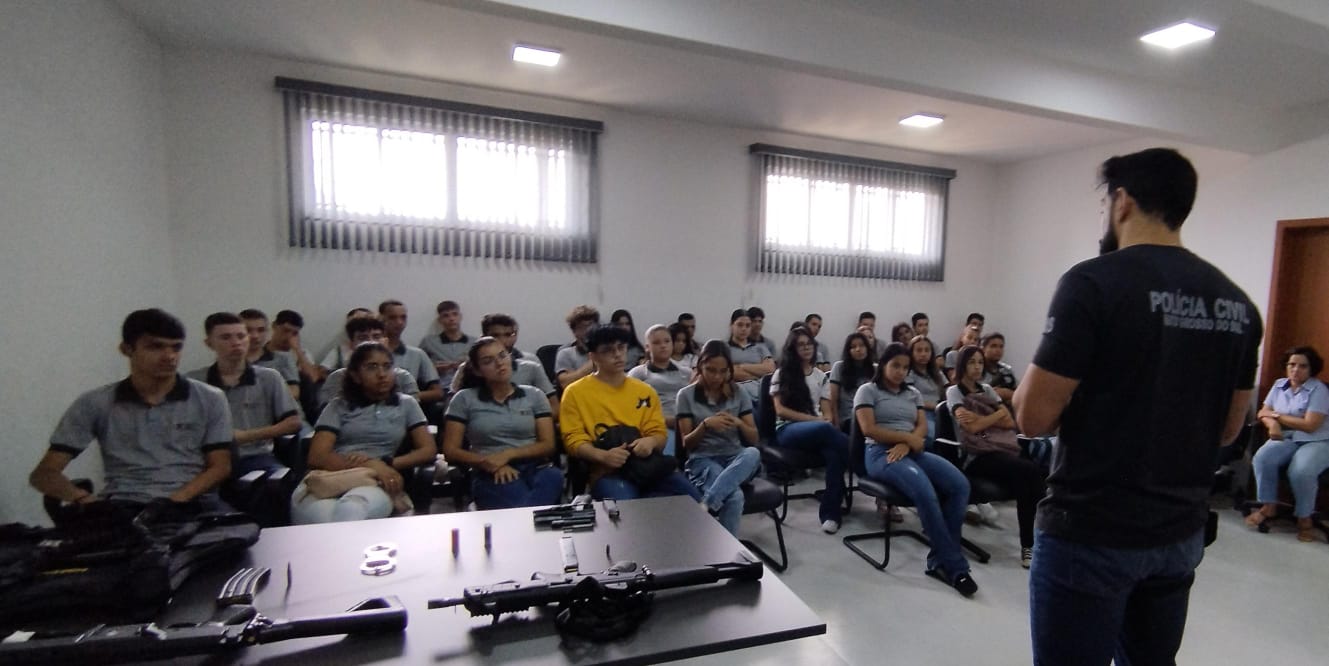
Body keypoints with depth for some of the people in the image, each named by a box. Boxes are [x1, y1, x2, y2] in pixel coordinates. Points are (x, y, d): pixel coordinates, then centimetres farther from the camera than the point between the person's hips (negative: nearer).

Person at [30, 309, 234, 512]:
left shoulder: (209, 400, 6)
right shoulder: (94, 404, 9)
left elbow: (220, 467, 3)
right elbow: (45, 473, 8)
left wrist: (177, 500, -15)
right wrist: (83, 498, -13)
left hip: (191, 501, -1)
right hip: (125, 504, 1)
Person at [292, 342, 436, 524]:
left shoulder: (406, 404, 18)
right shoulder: (338, 406, 17)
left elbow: (428, 450, 10)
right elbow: (317, 457, 3)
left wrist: (386, 463, -9)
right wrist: (371, 465, -14)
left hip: (376, 483, -1)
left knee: (349, 510, -39)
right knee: (320, 515, -37)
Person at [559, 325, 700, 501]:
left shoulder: (645, 391, 17)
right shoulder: (575, 392, 7)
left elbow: (659, 434, 16)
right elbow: (574, 440, 1)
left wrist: (651, 442, -11)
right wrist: (603, 456, -20)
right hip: (607, 471, -4)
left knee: (690, 498, -22)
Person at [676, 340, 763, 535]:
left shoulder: (738, 393, 7)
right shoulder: (686, 395, 0)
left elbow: (754, 439, 7)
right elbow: (687, 444, 0)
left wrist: (739, 423, -15)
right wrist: (706, 424, -20)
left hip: (736, 458, 3)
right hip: (703, 459, -3)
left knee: (753, 453, -36)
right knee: (734, 496, -36)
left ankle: (704, 507, -37)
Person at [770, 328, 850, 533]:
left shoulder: (821, 376, 20)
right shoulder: (782, 374, 8)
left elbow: (827, 412, 14)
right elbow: (781, 410, -2)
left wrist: (827, 421, -12)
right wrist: (815, 419, -12)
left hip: (818, 430, 3)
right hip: (788, 430, -3)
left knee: (834, 454, -35)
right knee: (825, 430, -38)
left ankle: (830, 512, -27)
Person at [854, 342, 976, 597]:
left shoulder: (913, 393, 22)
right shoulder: (868, 390, 5)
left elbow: (923, 427, 10)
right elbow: (868, 429, -7)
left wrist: (906, 445, -11)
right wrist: (907, 437, -9)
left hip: (912, 451, 6)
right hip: (881, 453, -6)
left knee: (960, 485, -20)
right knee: (925, 492, -32)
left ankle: (940, 561, -16)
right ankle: (954, 566, -19)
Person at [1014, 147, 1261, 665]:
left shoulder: (1093, 282, -18)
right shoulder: (1237, 304, 4)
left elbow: (1033, 417, -19)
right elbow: (1228, 429, 13)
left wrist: (1036, 374, 1)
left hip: (1089, 534, -7)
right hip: (1181, 533, 7)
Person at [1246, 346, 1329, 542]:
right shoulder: (1279, 385, 10)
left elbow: (1310, 425, -13)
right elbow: (1263, 412, 7)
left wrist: (1277, 415, -6)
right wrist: (1273, 423, -14)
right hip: (1286, 438, 4)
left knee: (1301, 471, -33)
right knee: (1262, 458, -28)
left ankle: (1304, 517, -9)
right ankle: (1268, 506, -13)